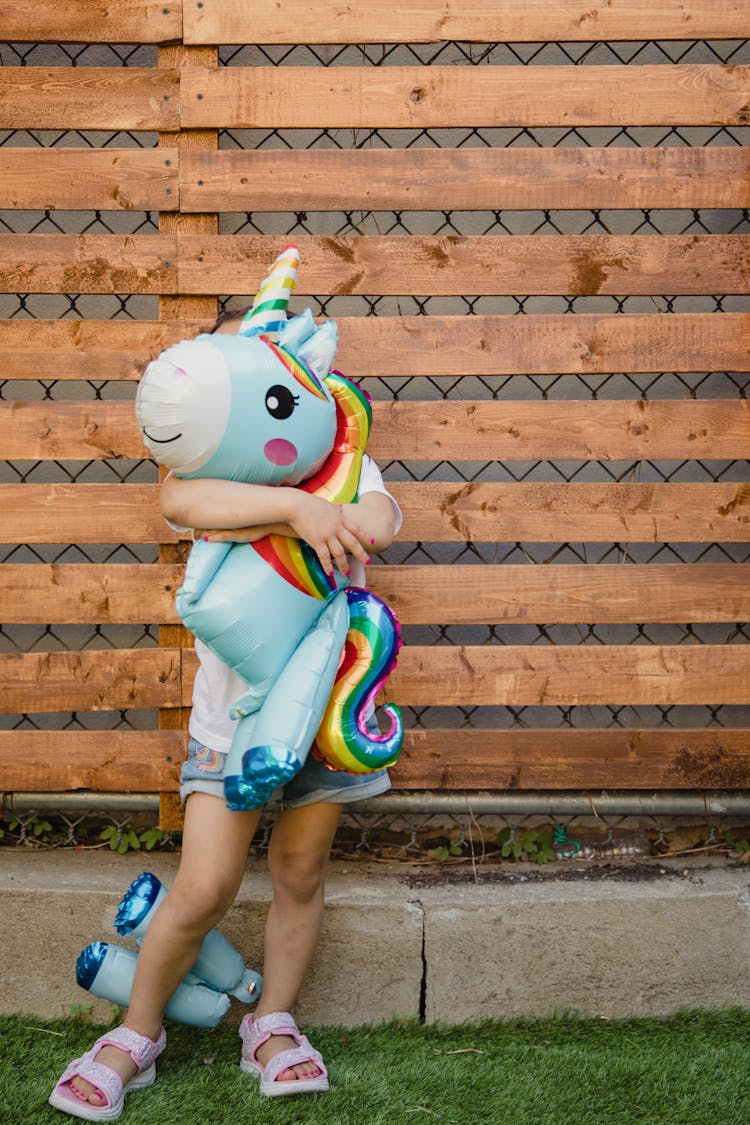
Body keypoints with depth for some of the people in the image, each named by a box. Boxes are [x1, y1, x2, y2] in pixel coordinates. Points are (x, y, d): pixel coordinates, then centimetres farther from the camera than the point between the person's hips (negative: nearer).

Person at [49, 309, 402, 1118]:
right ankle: (136, 1036, 18)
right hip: (233, 707, -2)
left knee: (299, 877, 12)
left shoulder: (344, 460, 5)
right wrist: (296, 504, -34)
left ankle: (272, 1027, 31)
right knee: (203, 888, -4)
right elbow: (178, 501, -25)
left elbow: (377, 526, -18)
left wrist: (256, 524, -21)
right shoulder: (214, 462, 0)